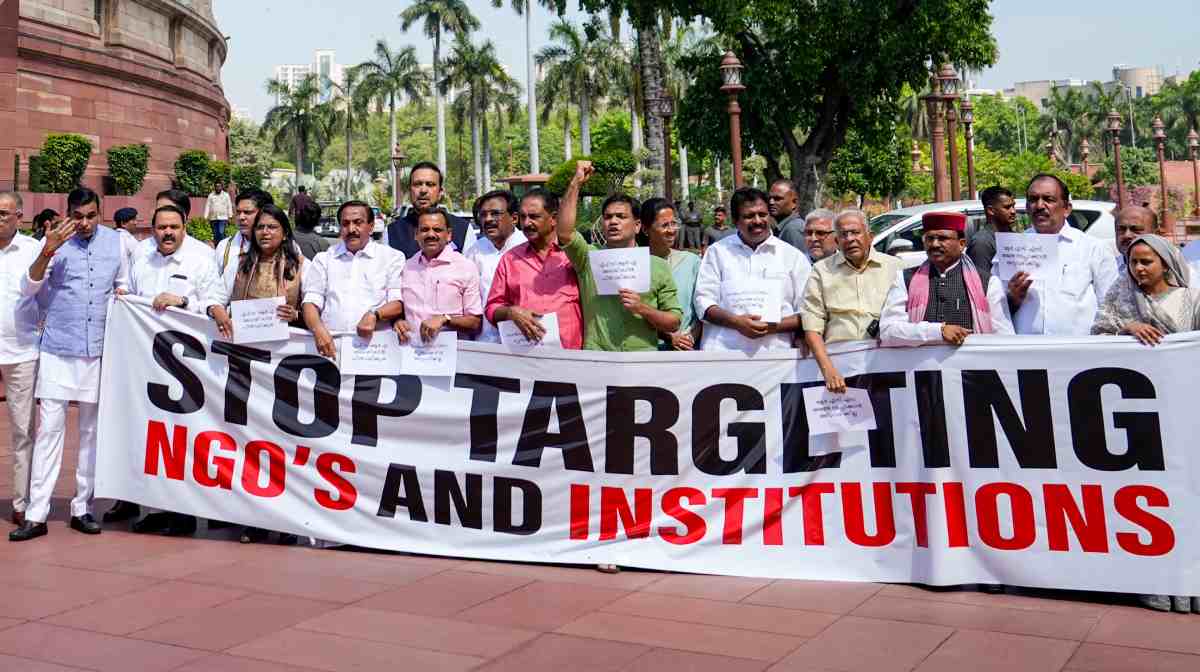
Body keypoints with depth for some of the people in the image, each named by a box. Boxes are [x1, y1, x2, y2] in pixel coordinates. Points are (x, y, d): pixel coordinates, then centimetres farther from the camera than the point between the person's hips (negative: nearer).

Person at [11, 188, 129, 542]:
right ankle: (36, 514, 1)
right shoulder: (54, 242, -2)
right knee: (49, 428, -3)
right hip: (58, 349, -2)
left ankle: (82, 508, 17)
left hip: (99, 350, 2)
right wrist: (48, 251, -23)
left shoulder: (115, 241, 6)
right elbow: (29, 288, -10)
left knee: (91, 430, 8)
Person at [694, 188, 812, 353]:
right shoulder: (718, 251, 16)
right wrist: (735, 322, -7)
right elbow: (703, 302, 9)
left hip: (774, 350, 0)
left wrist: (774, 327, -7)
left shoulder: (794, 256, 14)